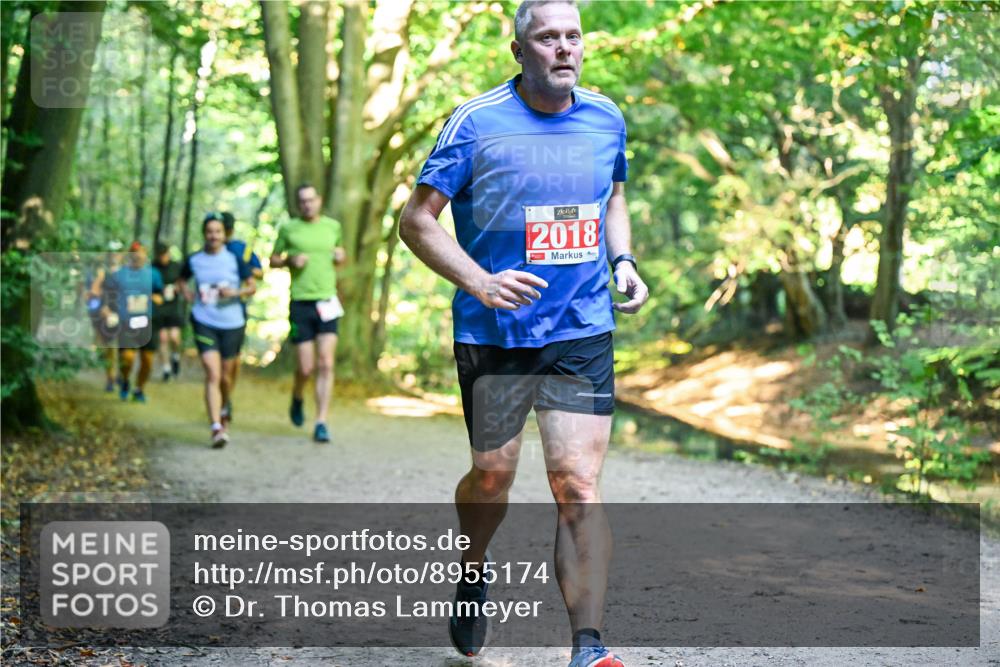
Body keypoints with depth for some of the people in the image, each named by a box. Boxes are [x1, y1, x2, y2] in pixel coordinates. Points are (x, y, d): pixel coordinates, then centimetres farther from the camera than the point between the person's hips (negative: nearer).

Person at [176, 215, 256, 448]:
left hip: (232, 324, 1)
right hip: (204, 322, 0)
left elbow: (252, 286, 3)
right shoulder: (194, 260, 4)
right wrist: (187, 293, 4)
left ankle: (222, 413, 40)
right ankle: (216, 428, -21)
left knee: (226, 376, 11)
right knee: (212, 374, -15)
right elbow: (182, 280, 23)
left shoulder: (235, 259, -1)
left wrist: (236, 292, -15)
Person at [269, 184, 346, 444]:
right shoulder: (288, 229, 3)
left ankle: (321, 423, -5)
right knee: (305, 368, -2)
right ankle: (297, 399, 32)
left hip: (327, 302, 2)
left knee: (326, 365, -8)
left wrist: (341, 256, 4)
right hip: (300, 304, -2)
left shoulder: (333, 226, 11)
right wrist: (290, 260, -9)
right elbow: (273, 261, 11)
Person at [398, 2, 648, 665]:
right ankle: (473, 577, 42)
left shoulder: (606, 118, 6)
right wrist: (481, 283, -18)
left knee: (578, 485, -8)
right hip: (494, 334, -2)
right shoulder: (477, 121, -7)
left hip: (584, 333, 2)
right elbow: (417, 219, -5)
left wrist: (622, 261, 5)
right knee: (493, 476, 10)